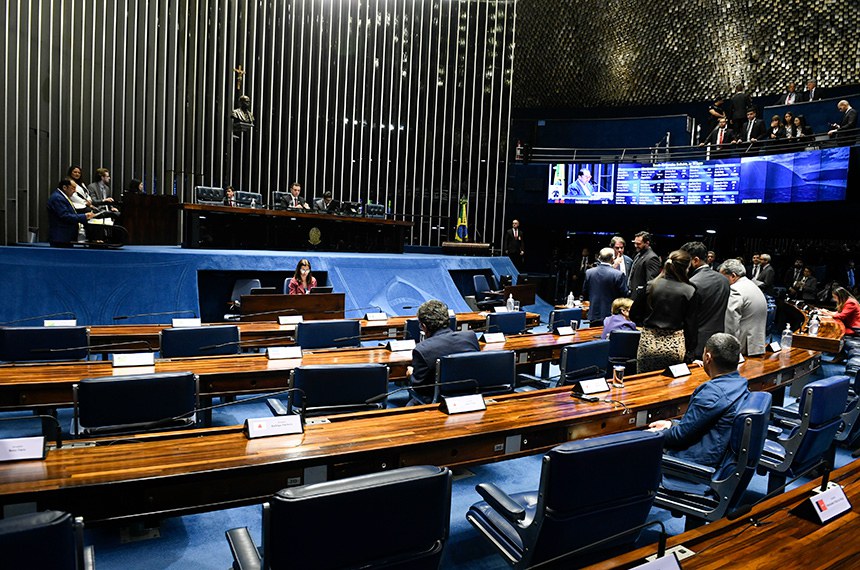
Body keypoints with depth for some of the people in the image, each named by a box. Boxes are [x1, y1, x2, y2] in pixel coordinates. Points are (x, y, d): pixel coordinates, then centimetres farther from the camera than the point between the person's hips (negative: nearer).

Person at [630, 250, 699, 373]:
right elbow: (690, 325, -3)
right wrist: (690, 352, 4)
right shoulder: (690, 292, -6)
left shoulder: (651, 285, -3)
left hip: (648, 343, 1)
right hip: (675, 345, -1)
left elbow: (634, 315, 2)